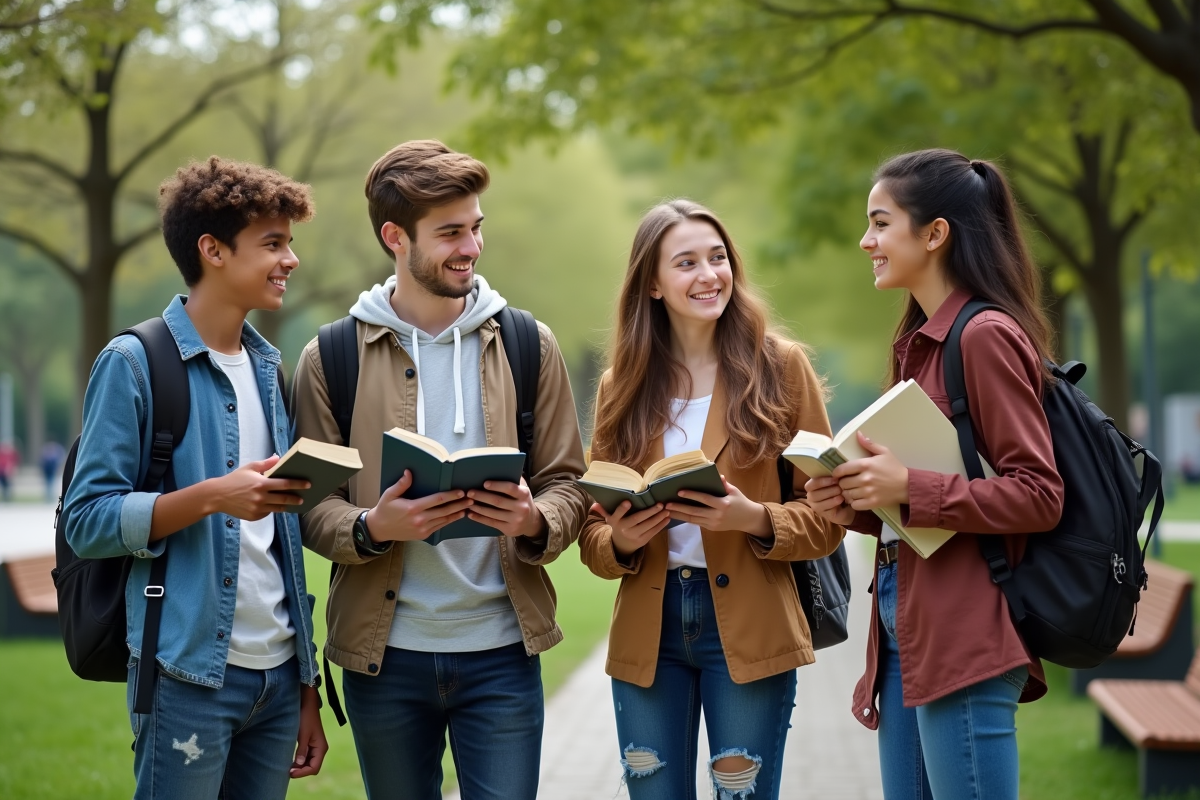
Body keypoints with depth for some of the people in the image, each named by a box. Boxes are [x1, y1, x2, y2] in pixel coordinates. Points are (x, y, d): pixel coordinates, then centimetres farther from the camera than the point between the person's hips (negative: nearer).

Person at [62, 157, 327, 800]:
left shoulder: (270, 368, 14)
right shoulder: (133, 363, -6)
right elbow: (87, 521, -10)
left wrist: (308, 687, 15)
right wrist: (212, 496, -23)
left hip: (279, 675, 6)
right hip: (191, 678, -6)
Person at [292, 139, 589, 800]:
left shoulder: (529, 347, 5)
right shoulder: (330, 359, 0)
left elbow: (568, 486, 6)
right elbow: (310, 503, 1)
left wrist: (534, 521, -17)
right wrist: (372, 527, -20)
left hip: (501, 651, 0)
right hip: (384, 653, 0)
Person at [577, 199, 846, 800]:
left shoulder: (779, 366, 0)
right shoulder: (621, 386, 7)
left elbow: (826, 515, -1)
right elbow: (592, 529, 10)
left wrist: (755, 519, -19)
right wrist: (620, 541, -12)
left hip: (750, 629, -2)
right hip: (647, 632, 3)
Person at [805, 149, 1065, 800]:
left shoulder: (987, 336, -11)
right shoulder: (918, 343, 18)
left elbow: (1038, 496, -15)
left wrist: (910, 488, -21)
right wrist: (857, 503, 4)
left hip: (965, 640, -9)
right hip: (905, 627, 9)